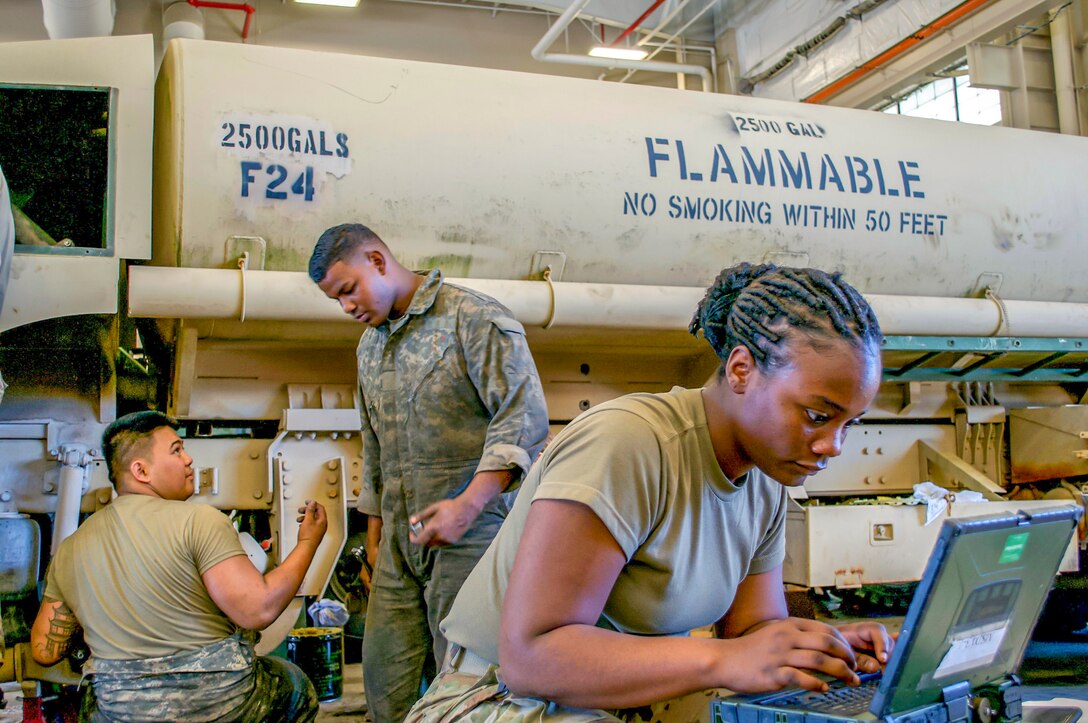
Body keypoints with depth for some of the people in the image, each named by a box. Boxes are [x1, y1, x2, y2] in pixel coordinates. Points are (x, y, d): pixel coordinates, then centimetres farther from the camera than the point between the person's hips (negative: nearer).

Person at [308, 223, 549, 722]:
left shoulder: (474, 318, -6)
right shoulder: (369, 347, 18)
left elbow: (523, 416, -15)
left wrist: (468, 504, -23)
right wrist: (373, 540, 22)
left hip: (469, 534, -7)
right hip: (399, 543, 7)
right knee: (384, 680, 7)